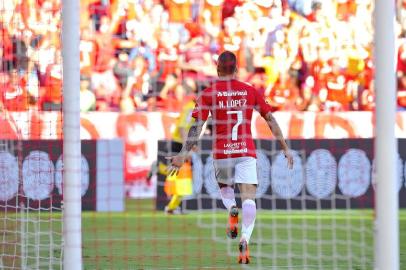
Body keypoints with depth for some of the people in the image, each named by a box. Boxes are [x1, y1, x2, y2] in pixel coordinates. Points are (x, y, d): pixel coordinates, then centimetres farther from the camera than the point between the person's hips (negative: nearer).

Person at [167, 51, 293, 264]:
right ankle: (245, 239, -27)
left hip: (221, 153, 0)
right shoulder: (250, 91, 8)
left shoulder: (208, 93, 2)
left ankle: (232, 209, -5)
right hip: (246, 151, 0)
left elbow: (197, 126, -5)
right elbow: (270, 120, 8)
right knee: (249, 198, -5)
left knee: (224, 186, 27)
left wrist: (183, 154, -6)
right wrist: (285, 148, 14)